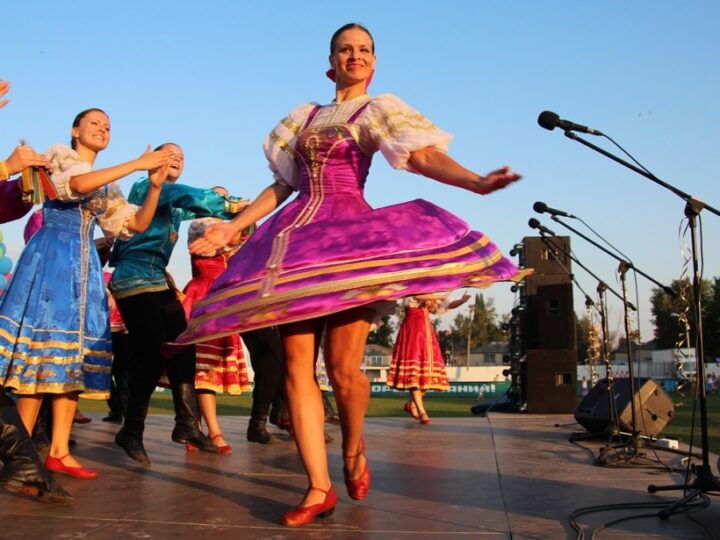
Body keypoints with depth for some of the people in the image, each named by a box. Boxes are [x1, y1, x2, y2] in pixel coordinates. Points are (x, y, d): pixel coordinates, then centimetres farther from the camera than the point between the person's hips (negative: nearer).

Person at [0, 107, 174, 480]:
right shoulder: (57, 156, 5)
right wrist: (138, 164, -17)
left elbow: (137, 224, 13)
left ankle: (58, 451, 0)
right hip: (51, 256, -6)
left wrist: (155, 185, -1)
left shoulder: (106, 184, 21)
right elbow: (78, 184, -18)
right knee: (43, 341, -13)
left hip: (84, 264, 7)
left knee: (73, 349, 0)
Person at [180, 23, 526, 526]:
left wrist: (476, 181, -26)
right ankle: (319, 488, 1)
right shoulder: (306, 117, 22)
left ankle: (354, 450, 20)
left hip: (351, 236, -4)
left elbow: (425, 157, -8)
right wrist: (232, 227, 20)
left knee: (343, 368, -12)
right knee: (297, 368, -5)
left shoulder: (379, 111, 9)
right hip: (296, 239, 5)